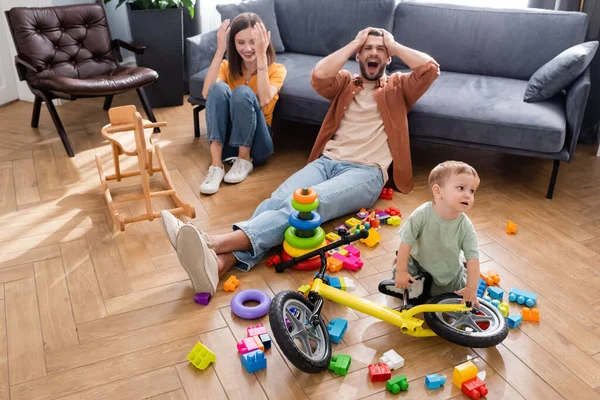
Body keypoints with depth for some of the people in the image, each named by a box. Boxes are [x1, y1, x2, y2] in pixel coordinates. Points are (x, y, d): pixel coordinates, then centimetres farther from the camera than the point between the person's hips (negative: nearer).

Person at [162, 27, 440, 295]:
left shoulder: (398, 86, 19)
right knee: (277, 200, -29)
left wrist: (394, 45, 12)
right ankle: (219, 262, -53)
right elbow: (319, 76, 1)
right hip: (327, 161, 4)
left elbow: (431, 68, -1)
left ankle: (215, 243, -56)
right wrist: (354, 44, 11)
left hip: (366, 173, -4)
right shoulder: (345, 82, 24)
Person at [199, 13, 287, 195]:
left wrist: (261, 55, -23)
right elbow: (207, 94, -14)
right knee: (219, 88, -23)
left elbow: (264, 100, -21)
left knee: (243, 92, -27)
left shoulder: (276, 69, 1)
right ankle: (216, 165, -28)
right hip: (227, 141, 2)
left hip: (256, 143, -2)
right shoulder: (228, 66, 8)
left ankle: (245, 159, -13)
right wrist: (220, 51, -19)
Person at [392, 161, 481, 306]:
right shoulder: (422, 214, -33)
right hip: (419, 262, -1)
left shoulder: (466, 226, -28)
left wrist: (471, 289, -24)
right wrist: (401, 271, -19)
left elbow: (473, 258, -21)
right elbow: (406, 242, -23)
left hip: (449, 271, 1)